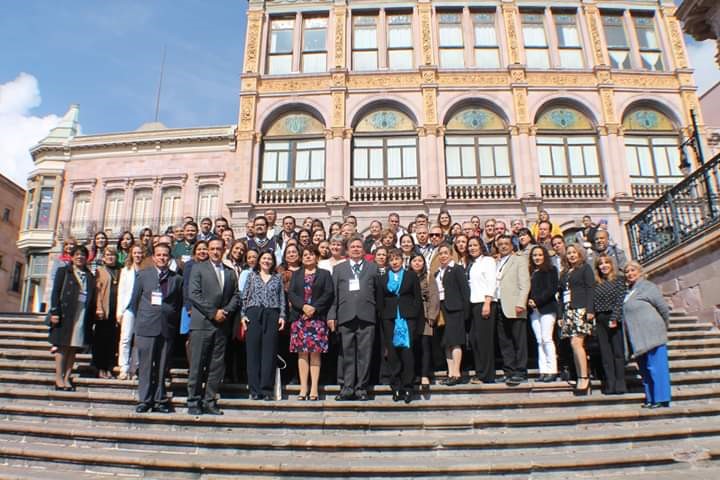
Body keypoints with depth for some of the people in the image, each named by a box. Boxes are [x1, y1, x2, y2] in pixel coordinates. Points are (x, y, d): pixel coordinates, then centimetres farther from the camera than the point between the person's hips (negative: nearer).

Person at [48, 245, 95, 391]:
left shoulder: (89, 276, 15)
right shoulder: (63, 271, 9)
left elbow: (92, 297, 11)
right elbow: (56, 292, 1)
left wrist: (92, 317, 4)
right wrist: (54, 312, -9)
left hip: (83, 315, 3)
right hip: (66, 313, -3)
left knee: (74, 346, 3)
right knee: (63, 345, -2)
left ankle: (67, 377, 8)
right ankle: (59, 377, 4)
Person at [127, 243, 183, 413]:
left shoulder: (177, 279, 7)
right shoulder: (143, 275, 9)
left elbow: (179, 304, 9)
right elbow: (134, 300, 11)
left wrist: (174, 323, 3)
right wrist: (140, 320, 8)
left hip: (167, 328, 1)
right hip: (146, 327, 0)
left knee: (162, 366, 5)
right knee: (146, 365, 1)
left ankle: (159, 400, 13)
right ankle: (144, 399, 11)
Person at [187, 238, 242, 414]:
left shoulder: (230, 272, 17)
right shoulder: (198, 268, 4)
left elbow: (236, 296, 13)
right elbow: (193, 294, -6)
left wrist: (226, 311, -5)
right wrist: (213, 313, -11)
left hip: (222, 325, 4)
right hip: (202, 323, -4)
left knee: (217, 365, 4)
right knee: (197, 365, -1)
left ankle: (209, 401, 12)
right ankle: (193, 402, 8)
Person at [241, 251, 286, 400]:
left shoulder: (277, 278, 14)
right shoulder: (252, 276, 13)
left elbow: (282, 298, 10)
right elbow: (245, 296, 9)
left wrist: (282, 316, 0)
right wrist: (243, 315, -1)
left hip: (272, 315, 0)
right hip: (253, 314, 0)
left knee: (269, 351, -2)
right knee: (253, 351, -1)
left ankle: (267, 389, 2)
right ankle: (254, 389, 3)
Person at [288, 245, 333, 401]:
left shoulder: (324, 274, 11)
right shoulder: (296, 274, 17)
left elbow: (328, 294, 0)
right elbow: (290, 293, 5)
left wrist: (314, 308, -12)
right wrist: (303, 306, -11)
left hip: (317, 317, -2)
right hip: (299, 317, 2)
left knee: (315, 353, -3)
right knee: (302, 353, 0)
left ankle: (314, 389, -1)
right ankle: (303, 388, 3)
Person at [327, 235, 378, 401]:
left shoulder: (372, 268, 14)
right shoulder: (339, 268, 16)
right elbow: (334, 293, 10)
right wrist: (332, 315, 2)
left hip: (366, 317, 0)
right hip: (346, 317, 1)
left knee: (364, 354, 0)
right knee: (348, 354, 2)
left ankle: (361, 388, 8)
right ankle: (348, 388, 9)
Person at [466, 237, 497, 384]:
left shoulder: (488, 260, 0)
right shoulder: (470, 264, 19)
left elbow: (491, 282, -9)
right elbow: (470, 285, 16)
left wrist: (487, 303, -17)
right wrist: (468, 304, 6)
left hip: (485, 303, -7)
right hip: (473, 304, 7)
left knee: (484, 339, -7)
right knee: (473, 339, 4)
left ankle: (486, 376, -1)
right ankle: (479, 373, 11)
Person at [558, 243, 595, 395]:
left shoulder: (585, 268, 5)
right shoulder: (564, 272, 21)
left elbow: (590, 289, -5)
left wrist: (590, 310, -15)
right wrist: (560, 315, 16)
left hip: (581, 310, -6)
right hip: (568, 311, 6)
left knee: (576, 343, -15)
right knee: (575, 346, 2)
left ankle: (584, 378, -10)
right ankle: (580, 378, 4)